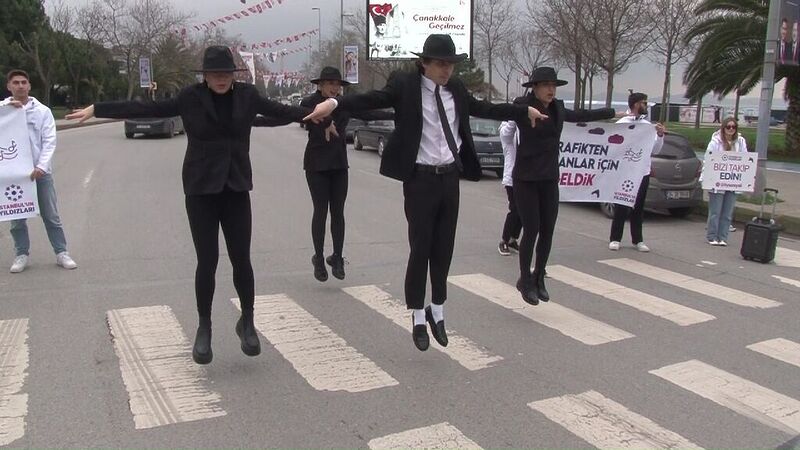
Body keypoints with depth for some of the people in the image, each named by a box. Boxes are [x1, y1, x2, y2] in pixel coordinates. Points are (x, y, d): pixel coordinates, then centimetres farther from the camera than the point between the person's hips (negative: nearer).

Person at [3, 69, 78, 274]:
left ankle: (61, 253, 13)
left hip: (40, 170, -1)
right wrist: (10, 108, -19)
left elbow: (49, 141, -3)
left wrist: (41, 166, -16)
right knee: (17, 217, 9)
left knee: (51, 215, 5)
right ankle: (21, 254, 20)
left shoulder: (43, 110, 2)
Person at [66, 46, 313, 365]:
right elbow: (147, 109, -2)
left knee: (241, 259, 1)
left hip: (236, 188, 2)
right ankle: (204, 329, 16)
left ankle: (247, 323, 21)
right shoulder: (191, 97, -3)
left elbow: (279, 110, 13)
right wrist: (97, 109, -4)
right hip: (201, 189, -1)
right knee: (207, 261, -1)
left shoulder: (246, 95, 3)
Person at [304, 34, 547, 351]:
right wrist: (334, 103, -35)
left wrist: (525, 111, 27)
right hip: (420, 180, -5)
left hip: (450, 178, 5)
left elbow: (483, 109, 22)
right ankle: (418, 318, 16)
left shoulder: (455, 88, 9)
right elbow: (371, 99, -18)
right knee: (420, 250, 0)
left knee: (444, 250, 11)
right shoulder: (405, 85, -7)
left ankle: (437, 312, 27)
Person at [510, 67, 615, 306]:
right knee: (531, 231, -4)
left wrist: (612, 112, 38)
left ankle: (538, 278, 25)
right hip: (526, 179, -6)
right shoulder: (522, 106, -8)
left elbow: (580, 115, 26)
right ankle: (525, 280, 15)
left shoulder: (557, 108, 10)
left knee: (547, 232, 6)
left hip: (549, 179, 6)